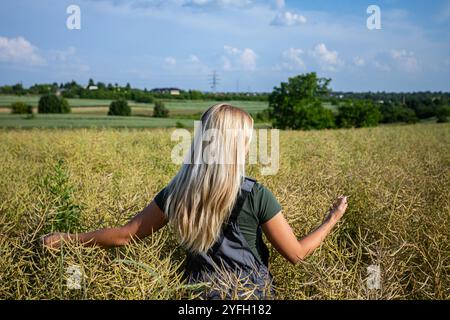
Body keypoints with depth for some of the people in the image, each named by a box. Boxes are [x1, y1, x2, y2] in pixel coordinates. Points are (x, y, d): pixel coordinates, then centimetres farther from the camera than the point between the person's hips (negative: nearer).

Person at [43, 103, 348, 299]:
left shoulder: (178, 191, -10)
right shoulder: (256, 194, -19)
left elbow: (125, 235, -4)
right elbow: (296, 253, -10)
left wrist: (70, 238, 9)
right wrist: (332, 219, 4)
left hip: (201, 291, 3)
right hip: (252, 293, -2)